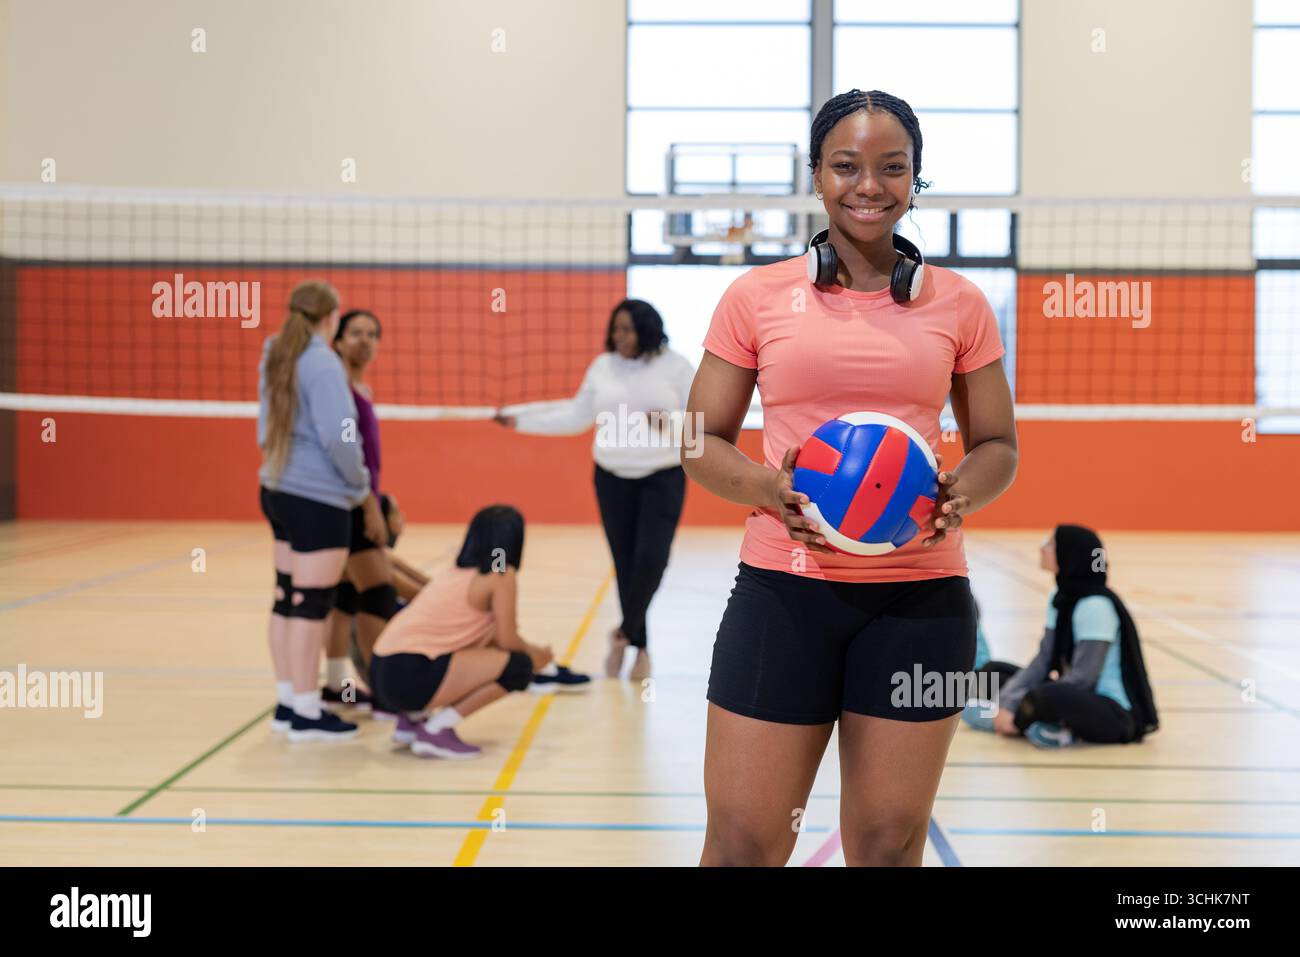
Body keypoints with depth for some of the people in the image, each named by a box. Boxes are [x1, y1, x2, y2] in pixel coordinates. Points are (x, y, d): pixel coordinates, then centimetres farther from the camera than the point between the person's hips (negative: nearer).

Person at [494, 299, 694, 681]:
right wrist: (520, 421, 7)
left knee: (651, 559, -14)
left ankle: (625, 631, 9)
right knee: (625, 563, 4)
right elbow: (576, 417, 11)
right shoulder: (602, 366, 5)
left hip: (663, 477, -3)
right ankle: (639, 647, 16)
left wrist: (671, 422, -22)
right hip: (613, 477, 3)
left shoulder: (675, 366, -4)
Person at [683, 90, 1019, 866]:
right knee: (741, 843, 0)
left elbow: (998, 445, 14)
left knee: (890, 844, 7)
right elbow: (704, 442, 7)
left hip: (921, 594, 1)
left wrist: (958, 498, -8)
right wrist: (771, 491, -13)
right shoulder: (756, 297, 5)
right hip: (783, 586, -1)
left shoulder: (959, 304, 9)